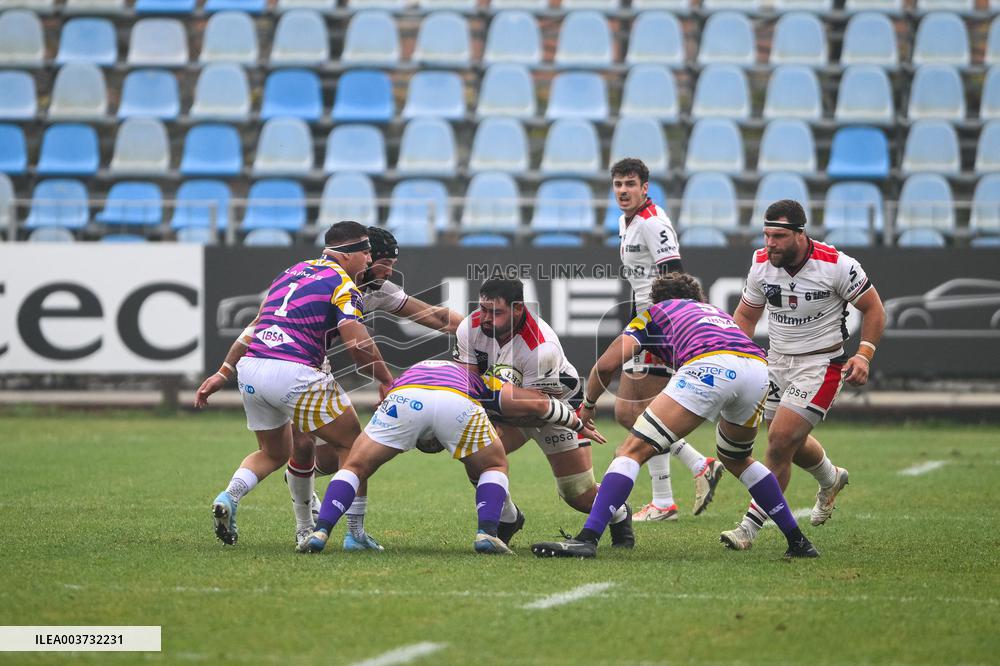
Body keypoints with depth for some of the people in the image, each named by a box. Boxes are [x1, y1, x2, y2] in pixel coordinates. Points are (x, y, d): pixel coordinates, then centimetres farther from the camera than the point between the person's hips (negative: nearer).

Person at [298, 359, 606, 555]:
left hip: (403, 400, 1)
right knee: (495, 467, 26)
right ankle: (487, 533, 6)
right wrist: (578, 424, 50)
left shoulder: (412, 372, 49)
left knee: (354, 467, 17)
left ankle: (320, 531, -2)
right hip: (457, 402, 0)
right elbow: (537, 404, 35)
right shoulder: (480, 381, 42)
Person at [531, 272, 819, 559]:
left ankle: (587, 539, -16)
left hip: (709, 366, -5)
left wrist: (588, 404, 38)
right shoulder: (716, 312, 43)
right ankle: (798, 541, 32)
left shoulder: (654, 312, 30)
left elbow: (606, 364, 21)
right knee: (736, 459, 32)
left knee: (633, 450, -2)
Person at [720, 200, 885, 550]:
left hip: (820, 363, -6)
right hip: (777, 360, 6)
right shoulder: (762, 264, -6)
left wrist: (863, 356, -17)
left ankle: (751, 525, -9)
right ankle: (830, 479, 50)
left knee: (781, 441, -16)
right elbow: (746, 314, 10)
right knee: (789, 442, 17)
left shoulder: (836, 265, -19)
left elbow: (873, 308, -6)